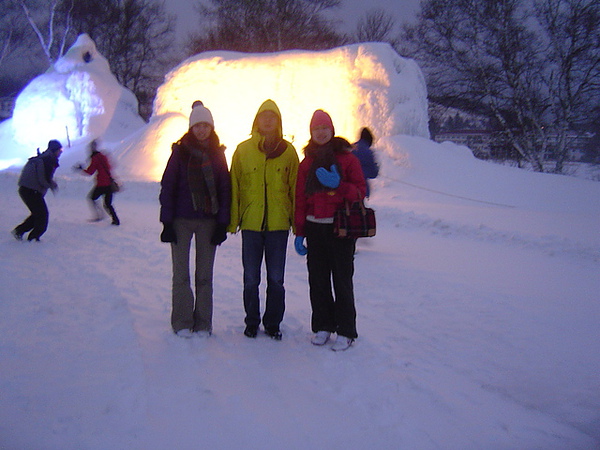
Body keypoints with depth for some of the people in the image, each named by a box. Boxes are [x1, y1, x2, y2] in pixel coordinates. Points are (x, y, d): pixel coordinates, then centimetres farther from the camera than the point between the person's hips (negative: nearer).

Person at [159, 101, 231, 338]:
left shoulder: (218, 153, 6)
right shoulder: (180, 151, -1)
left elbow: (225, 189, 6)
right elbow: (167, 187, -2)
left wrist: (223, 223, -1)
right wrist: (167, 222, -8)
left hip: (208, 221, 2)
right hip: (182, 220, -2)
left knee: (205, 275, 7)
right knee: (181, 274, 2)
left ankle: (203, 323, 16)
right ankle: (182, 323, 12)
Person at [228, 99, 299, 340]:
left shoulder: (288, 151, 3)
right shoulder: (243, 150, 4)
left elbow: (295, 187, 5)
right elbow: (234, 187, 5)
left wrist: (297, 221, 1)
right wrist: (233, 220, 0)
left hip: (278, 223, 0)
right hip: (251, 223, 1)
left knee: (276, 278, 7)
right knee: (251, 278, 9)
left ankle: (273, 323, 21)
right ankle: (252, 322, 24)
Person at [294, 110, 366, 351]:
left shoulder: (346, 157, 2)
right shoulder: (307, 162, 12)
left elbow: (360, 190, -2)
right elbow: (300, 198, 12)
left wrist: (338, 185, -19)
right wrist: (299, 232, 8)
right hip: (315, 227, 4)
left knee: (342, 279, -2)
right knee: (317, 279, 5)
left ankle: (345, 331, 6)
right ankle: (322, 326, 17)